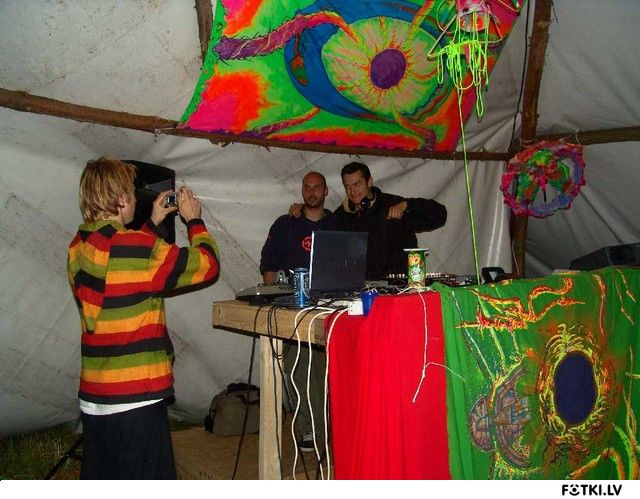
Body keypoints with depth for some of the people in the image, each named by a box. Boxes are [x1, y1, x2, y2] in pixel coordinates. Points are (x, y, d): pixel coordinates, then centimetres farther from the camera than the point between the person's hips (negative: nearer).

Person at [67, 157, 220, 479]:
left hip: (92, 397, 8)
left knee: (99, 480, 18)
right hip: (135, 398, -8)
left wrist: (154, 223, 25)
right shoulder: (139, 248, -18)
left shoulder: (79, 247, 6)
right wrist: (193, 219, 6)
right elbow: (207, 264, -9)